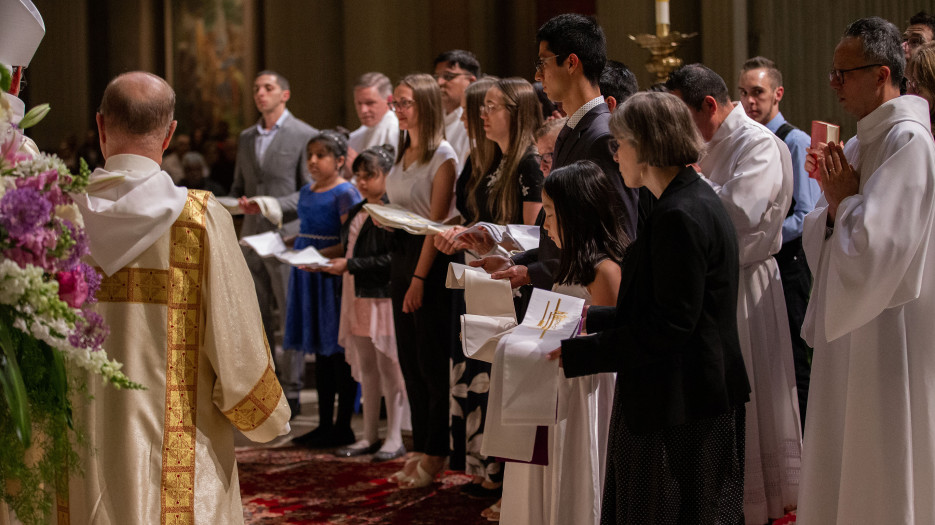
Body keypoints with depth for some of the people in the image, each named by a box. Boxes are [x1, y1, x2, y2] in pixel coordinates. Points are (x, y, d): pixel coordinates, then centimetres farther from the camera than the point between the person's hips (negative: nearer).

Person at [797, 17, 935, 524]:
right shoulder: (860, 143, 12)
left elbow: (872, 245, -24)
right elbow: (819, 239, 14)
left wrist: (843, 199, -9)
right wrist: (834, 203, -5)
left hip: (890, 328, -9)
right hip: (852, 320, 9)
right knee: (844, 460, 14)